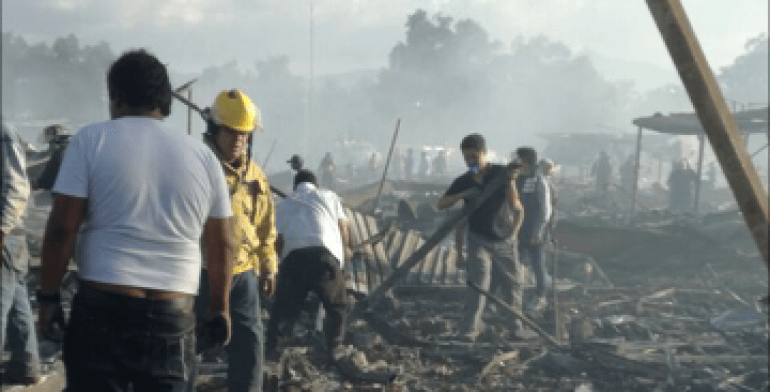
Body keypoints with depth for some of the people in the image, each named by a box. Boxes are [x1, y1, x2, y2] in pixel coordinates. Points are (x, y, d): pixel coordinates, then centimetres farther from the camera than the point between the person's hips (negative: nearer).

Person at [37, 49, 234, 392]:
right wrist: (219, 308, 19)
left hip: (102, 307, -2)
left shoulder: (91, 140, -1)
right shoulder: (202, 155, 8)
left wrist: (49, 296, 5)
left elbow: (61, 228, -5)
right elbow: (221, 244, 10)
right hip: (174, 314, 2)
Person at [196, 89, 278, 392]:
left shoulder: (254, 174, 10)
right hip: (201, 271, -5)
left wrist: (268, 267, 15)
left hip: (243, 272, 6)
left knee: (249, 343, 11)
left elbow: (266, 226, 18)